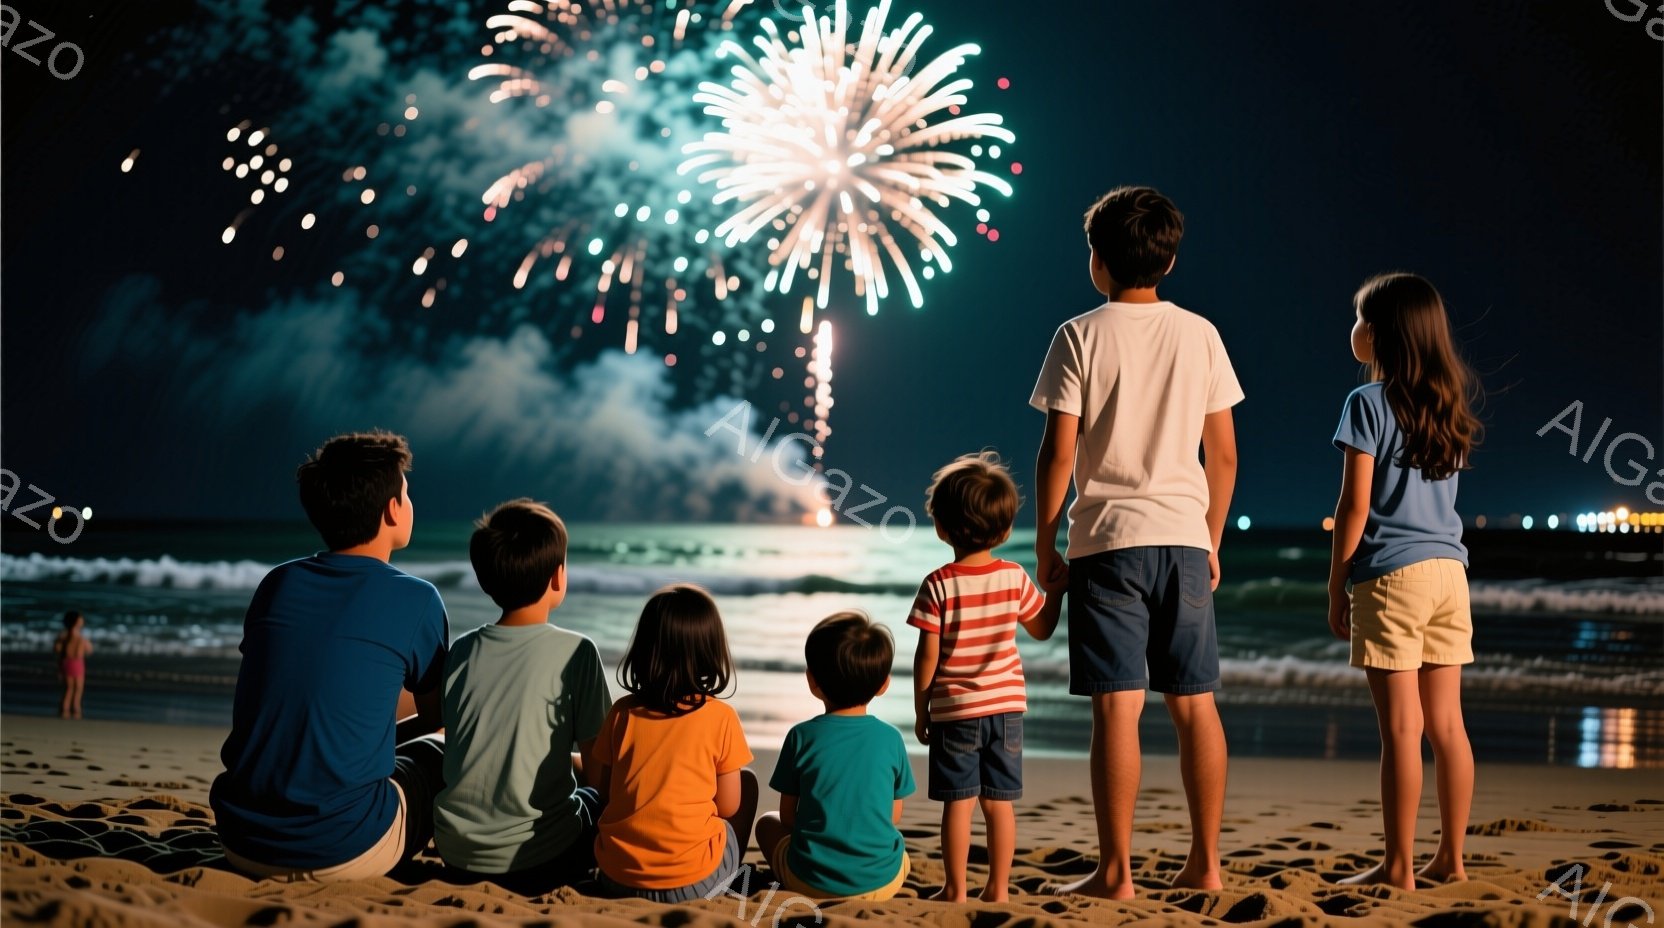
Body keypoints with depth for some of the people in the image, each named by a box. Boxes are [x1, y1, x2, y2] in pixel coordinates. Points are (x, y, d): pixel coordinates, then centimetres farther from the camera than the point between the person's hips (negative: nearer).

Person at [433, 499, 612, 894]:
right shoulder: (575, 652, -11)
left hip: (458, 855, 4)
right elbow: (597, 764, -6)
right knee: (601, 798, 25)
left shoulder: (461, 651, 2)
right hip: (538, 862, -4)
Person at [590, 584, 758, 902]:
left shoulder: (622, 712, -1)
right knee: (747, 781, 20)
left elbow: (601, 789, 8)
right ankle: (729, 883, 22)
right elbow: (728, 806, -1)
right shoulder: (720, 717, -8)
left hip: (618, 879, 3)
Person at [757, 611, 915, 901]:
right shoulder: (891, 738, -4)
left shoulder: (802, 736, -8)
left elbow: (787, 816, 1)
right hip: (881, 883, 2)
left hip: (811, 881, -2)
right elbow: (894, 816, 6)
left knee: (767, 824, 29)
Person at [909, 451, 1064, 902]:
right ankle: (998, 888, 11)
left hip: (954, 711, -3)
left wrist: (920, 710, 0)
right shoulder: (1015, 578, -2)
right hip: (1006, 705, 3)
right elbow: (1042, 628, 13)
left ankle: (955, 889, 5)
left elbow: (927, 655, -9)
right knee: (999, 802, 7)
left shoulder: (938, 585, -11)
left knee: (958, 802, 1)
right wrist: (1056, 590, 25)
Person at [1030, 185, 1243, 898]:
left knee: (1117, 706, -3)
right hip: (1184, 537, 4)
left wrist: (1044, 544, 3)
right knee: (1195, 704, 9)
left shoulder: (1081, 336, -4)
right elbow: (1224, 454, 8)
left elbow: (1058, 451, -7)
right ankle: (1205, 863, 13)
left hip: (1108, 542, -3)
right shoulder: (1200, 335, 7)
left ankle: (1116, 871, -2)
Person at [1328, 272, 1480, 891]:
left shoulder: (1370, 402, -7)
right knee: (1446, 723, 9)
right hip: (1448, 570, 7)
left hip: (1392, 575, -6)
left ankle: (1399, 867, -2)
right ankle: (1451, 860, 13)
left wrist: (1336, 585, -4)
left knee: (1401, 727, -5)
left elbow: (1356, 504, -9)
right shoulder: (1447, 403, 12)